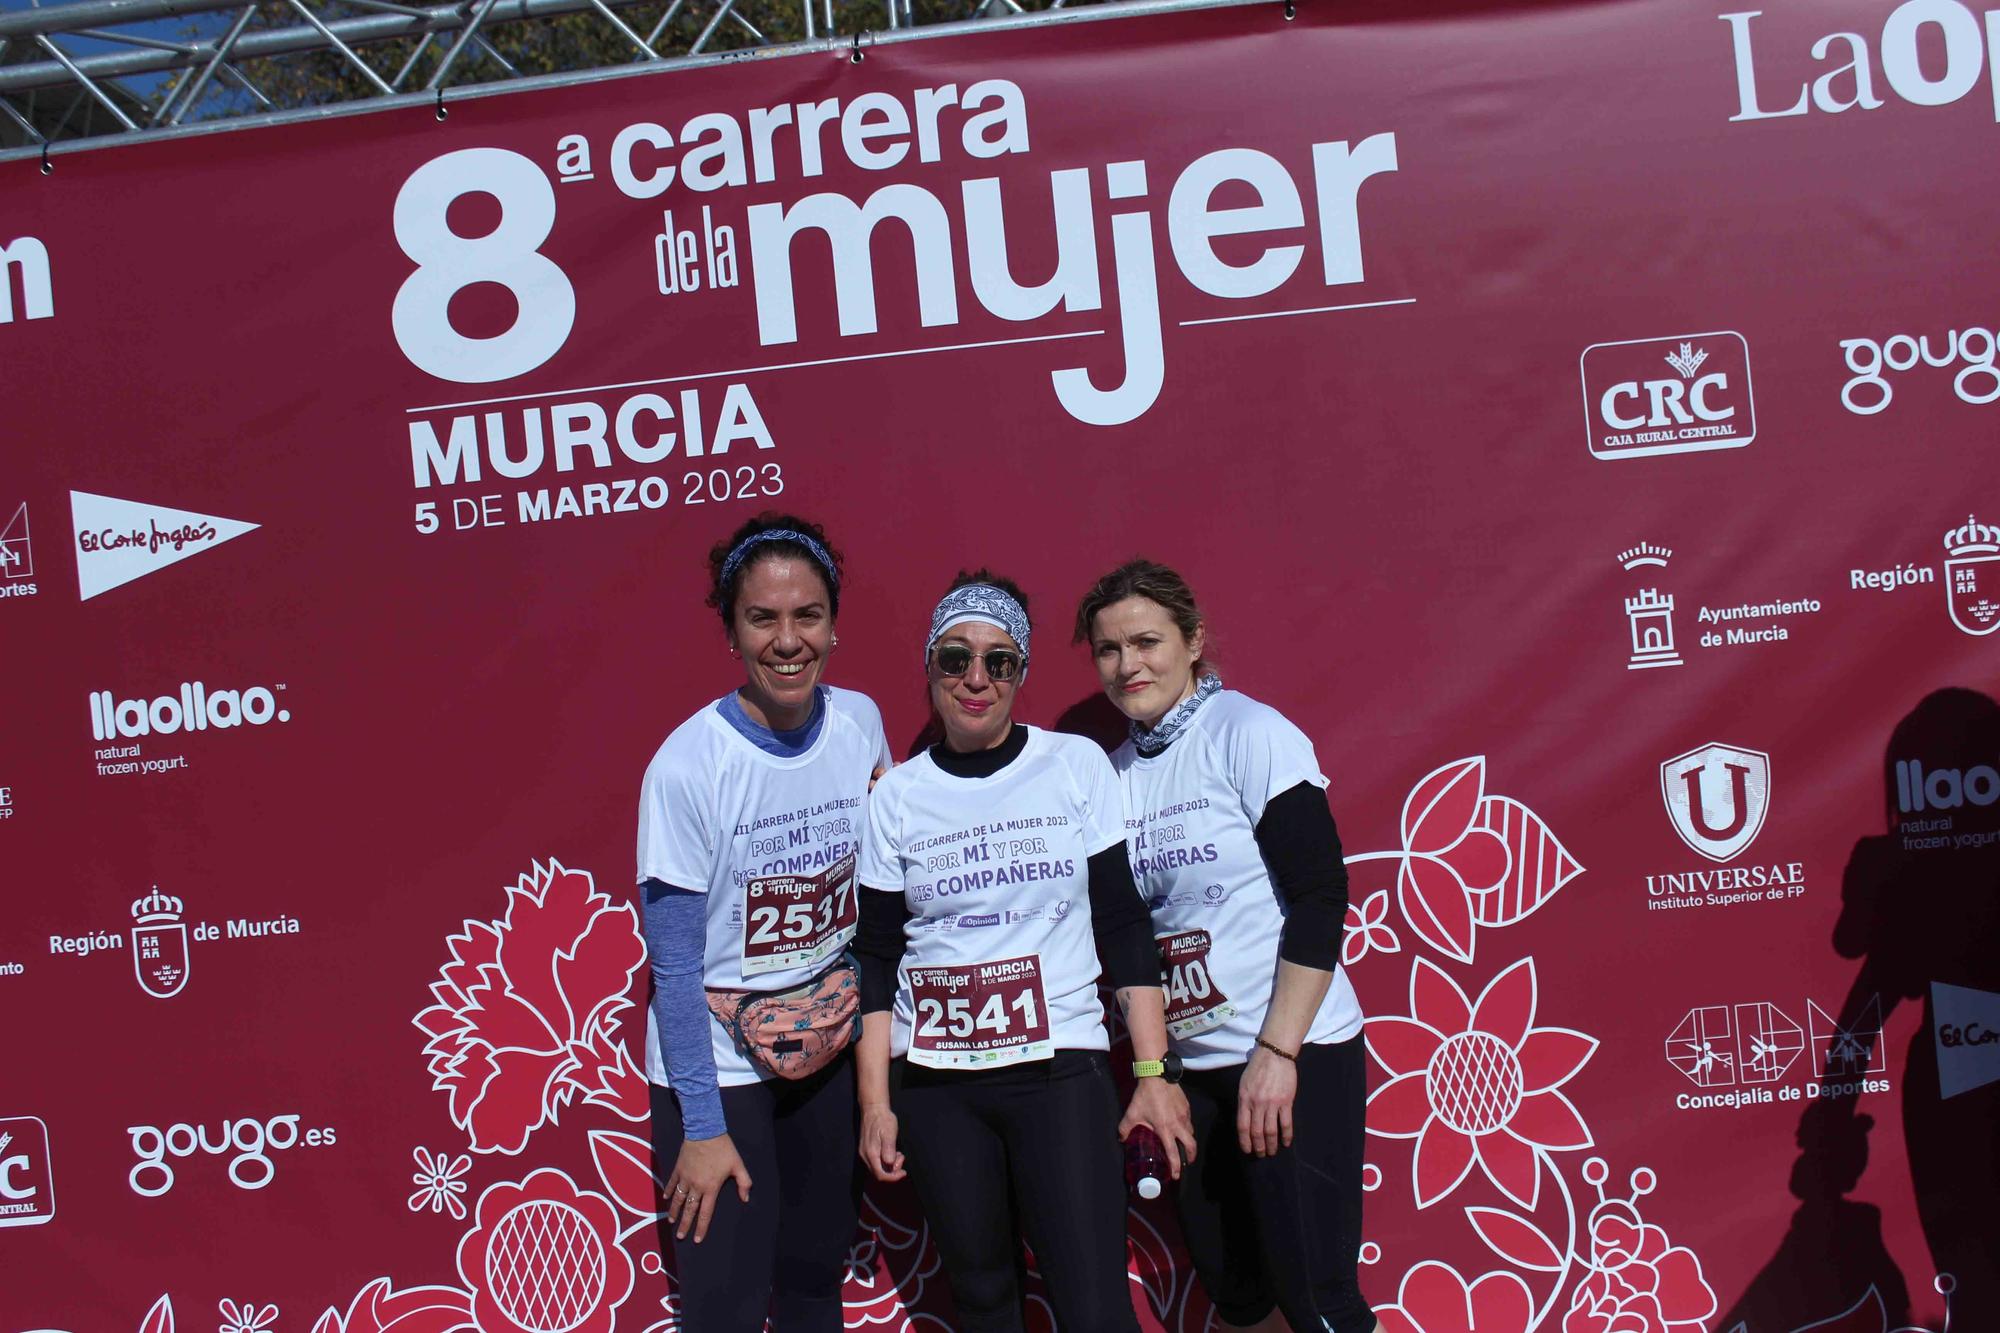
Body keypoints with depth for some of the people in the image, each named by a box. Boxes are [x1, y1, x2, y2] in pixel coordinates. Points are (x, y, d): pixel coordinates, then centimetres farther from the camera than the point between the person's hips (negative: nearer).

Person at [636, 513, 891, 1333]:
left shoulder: (861, 725, -7)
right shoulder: (687, 765, -21)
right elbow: (675, 963, -15)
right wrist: (702, 1126, -12)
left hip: (829, 1049, 4)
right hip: (715, 1060, -4)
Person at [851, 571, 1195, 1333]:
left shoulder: (1077, 765, -1)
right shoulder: (896, 798, 2)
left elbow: (1123, 925, 0)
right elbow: (877, 958, 5)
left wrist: (1153, 1072, -4)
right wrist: (875, 1103, 1)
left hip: (1062, 1070, -1)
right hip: (935, 1085, 2)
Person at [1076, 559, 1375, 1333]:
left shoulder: (1249, 733, -8)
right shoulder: (1114, 771, 8)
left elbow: (1320, 896, -14)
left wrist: (1278, 1054, -17)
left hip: (1295, 1057, -6)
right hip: (1195, 1066, 6)